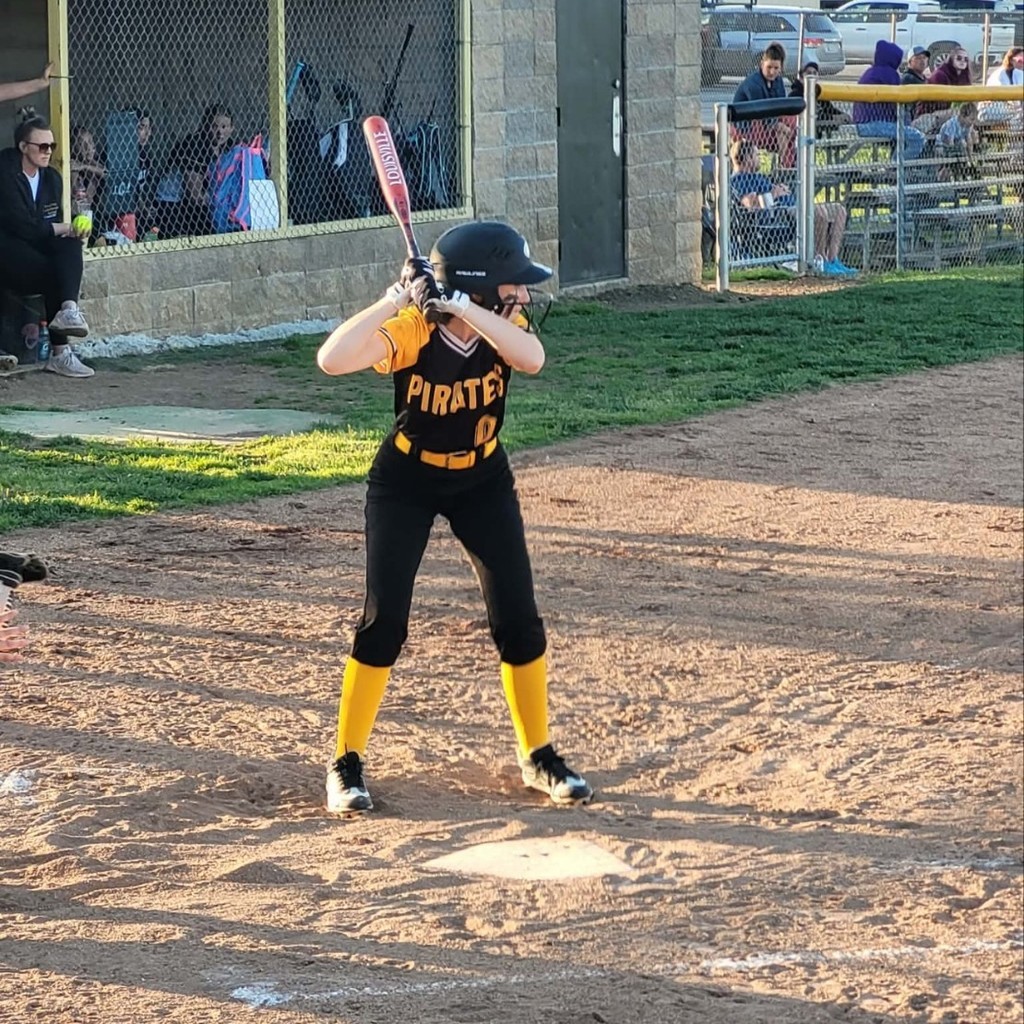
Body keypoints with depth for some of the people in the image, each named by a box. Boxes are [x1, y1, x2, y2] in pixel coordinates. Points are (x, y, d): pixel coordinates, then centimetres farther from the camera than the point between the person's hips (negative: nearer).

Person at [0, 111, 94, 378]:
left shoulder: (51, 178, 13)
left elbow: (55, 222, 15)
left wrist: (70, 232, -9)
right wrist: (60, 228, -10)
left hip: (40, 246, 7)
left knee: (71, 245, -26)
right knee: (52, 274, -29)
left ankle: (69, 309, -44)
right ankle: (60, 353, -29)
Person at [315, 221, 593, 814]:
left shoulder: (501, 323, -15)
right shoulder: (411, 330, -26)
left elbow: (532, 358, -39)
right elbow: (332, 360, -41)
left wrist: (464, 308, -46)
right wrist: (395, 298, -46)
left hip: (483, 482, 4)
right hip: (405, 483, -4)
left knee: (519, 621, 1)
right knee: (384, 623, -10)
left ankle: (539, 757, 16)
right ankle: (347, 765, 2)